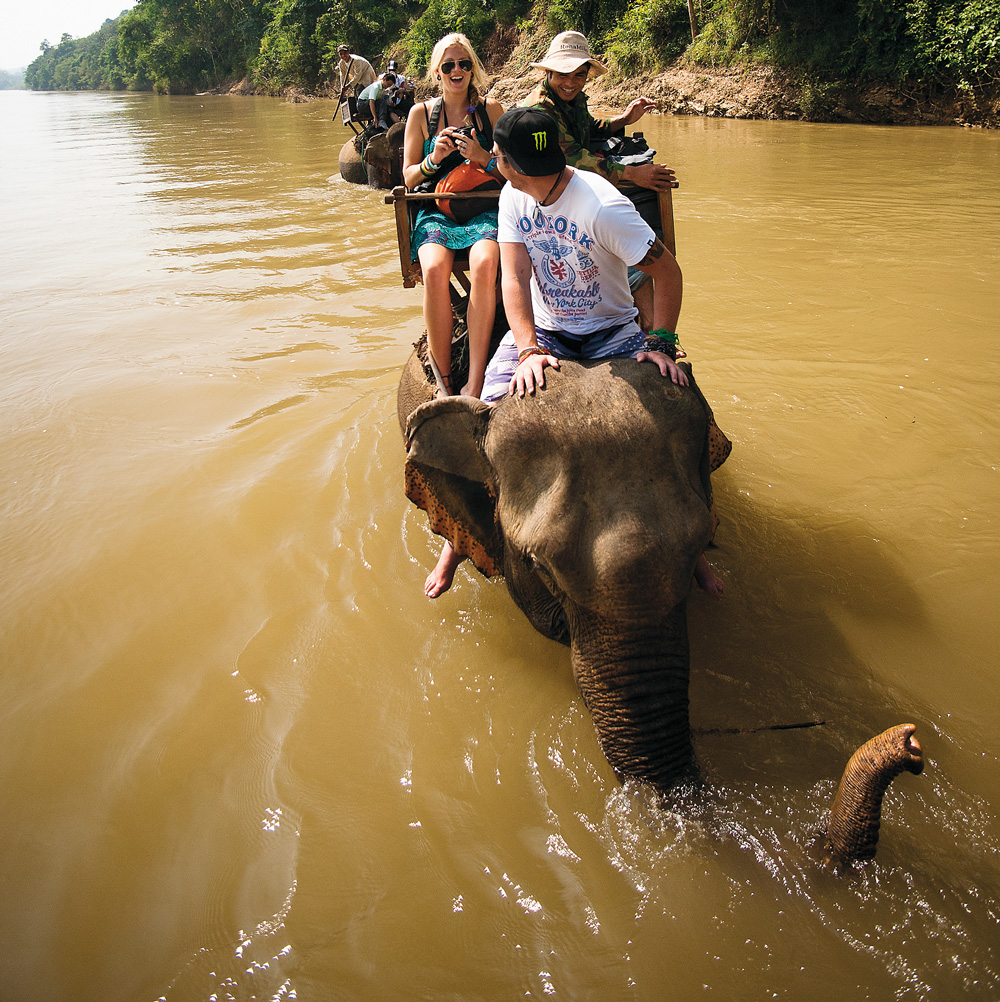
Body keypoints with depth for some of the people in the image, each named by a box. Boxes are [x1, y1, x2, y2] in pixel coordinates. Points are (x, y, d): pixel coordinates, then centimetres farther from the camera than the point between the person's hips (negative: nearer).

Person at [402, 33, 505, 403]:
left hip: (483, 209, 0)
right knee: (434, 269, -34)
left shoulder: (490, 109, 12)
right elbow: (409, 177, 12)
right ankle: (444, 381, -24)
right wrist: (435, 158, -9)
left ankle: (473, 386, -36)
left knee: (484, 264, -36)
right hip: (436, 211, 1)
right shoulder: (421, 113, 12)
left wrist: (483, 157, -11)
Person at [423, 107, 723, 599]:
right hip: (543, 329, 3)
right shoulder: (514, 199, -6)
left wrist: (661, 342, -27)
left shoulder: (603, 207, -22)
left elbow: (667, 270, -16)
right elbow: (515, 278, -14)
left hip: (610, 331, -3)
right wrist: (528, 349, -30)